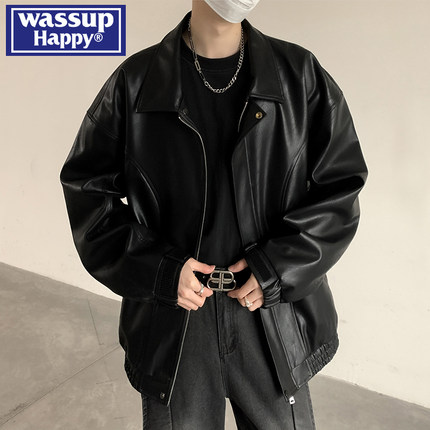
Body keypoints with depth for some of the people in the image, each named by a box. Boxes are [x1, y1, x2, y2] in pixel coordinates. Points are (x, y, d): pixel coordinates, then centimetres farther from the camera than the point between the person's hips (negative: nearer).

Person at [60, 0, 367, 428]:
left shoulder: (300, 75, -1)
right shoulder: (135, 81, -3)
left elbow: (340, 185, 1)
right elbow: (87, 188, 0)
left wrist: (277, 267, -10)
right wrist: (159, 270, -11)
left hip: (275, 322, 1)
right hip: (171, 325, 0)